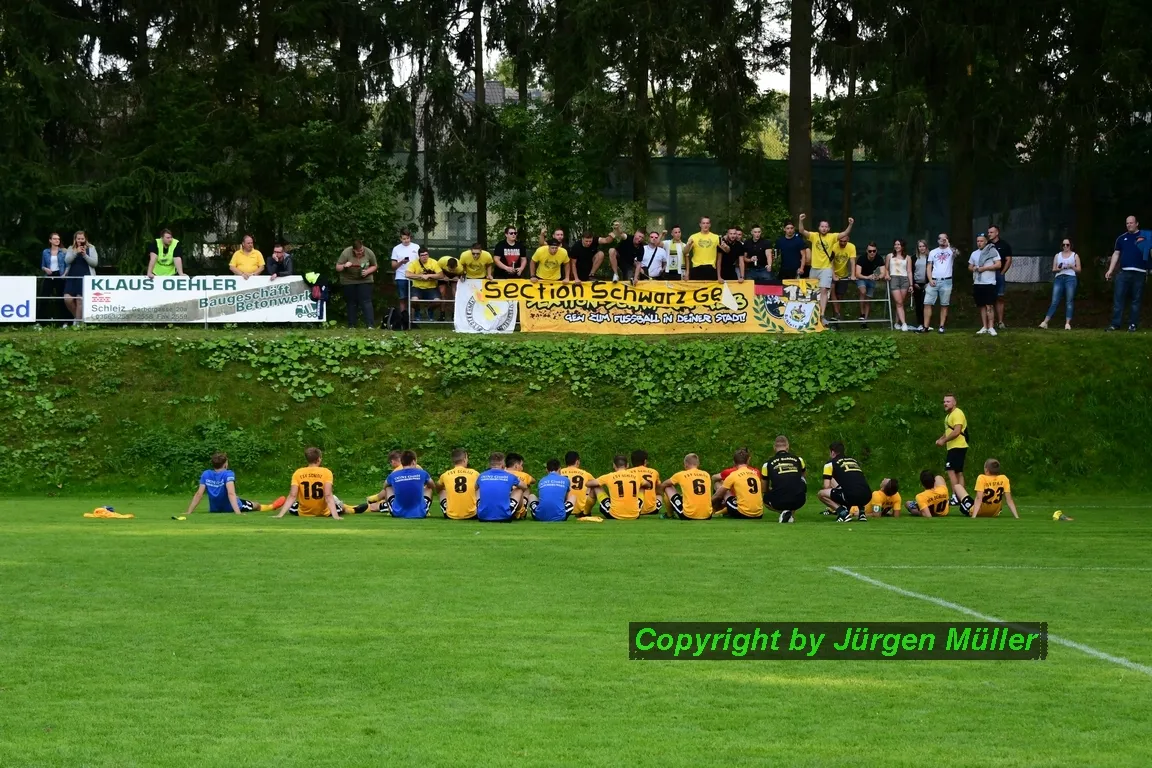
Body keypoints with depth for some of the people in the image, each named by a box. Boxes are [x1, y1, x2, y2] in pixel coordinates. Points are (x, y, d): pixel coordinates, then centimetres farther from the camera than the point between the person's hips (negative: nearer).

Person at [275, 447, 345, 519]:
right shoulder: (326, 472, -15)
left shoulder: (298, 473, -10)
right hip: (324, 513, -1)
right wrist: (335, 516, -28)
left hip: (303, 514, 1)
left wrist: (280, 514, -18)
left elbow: (292, 496, -17)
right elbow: (328, 495, -23)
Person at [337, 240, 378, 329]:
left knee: (366, 301, -12)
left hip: (364, 280, 0)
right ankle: (351, 326, 8)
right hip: (348, 281, 0)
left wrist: (367, 271, -18)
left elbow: (374, 266, 2)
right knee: (351, 303, 3)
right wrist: (344, 266, -34)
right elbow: (337, 268, -12)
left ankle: (369, 325, -18)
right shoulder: (346, 253, -17)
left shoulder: (369, 253, -12)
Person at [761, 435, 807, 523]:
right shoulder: (798, 459, 11)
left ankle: (783, 512, 5)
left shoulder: (768, 463, 8)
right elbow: (804, 475, 36)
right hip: (799, 501, 1)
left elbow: (765, 490, 22)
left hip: (779, 502, -1)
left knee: (765, 499, 34)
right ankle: (792, 513, 23)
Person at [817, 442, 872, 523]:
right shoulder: (854, 461, 28)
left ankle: (842, 512, -3)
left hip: (851, 496, -6)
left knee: (821, 494, 11)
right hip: (867, 497, 6)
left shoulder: (830, 463, 12)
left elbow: (827, 487, 7)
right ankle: (862, 512, 20)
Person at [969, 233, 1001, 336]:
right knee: (982, 306, 8)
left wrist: (984, 268, -13)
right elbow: (970, 267, 22)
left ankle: (991, 327, -8)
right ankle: (984, 327, 11)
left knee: (989, 306, -8)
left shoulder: (992, 251, -2)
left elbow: (998, 265, -9)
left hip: (989, 283, -5)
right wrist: (973, 268, -2)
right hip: (977, 283, 5)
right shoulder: (974, 254, 15)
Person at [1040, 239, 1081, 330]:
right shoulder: (1057, 256, 19)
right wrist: (1058, 269, -6)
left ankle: (1067, 323, -9)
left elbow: (1079, 270, 10)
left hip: (1070, 278, -1)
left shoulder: (1075, 255, 14)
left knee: (1069, 302, -7)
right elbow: (1053, 270, 16)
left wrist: (1071, 266, -8)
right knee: (1054, 301, -7)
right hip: (1059, 278, 1)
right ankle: (1045, 322, -12)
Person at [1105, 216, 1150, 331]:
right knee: (1118, 298, -4)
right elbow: (1116, 254, 14)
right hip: (1123, 272, 2)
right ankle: (1115, 324, -4)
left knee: (1136, 300, 2)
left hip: (1139, 273, -2)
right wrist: (1110, 270, 6)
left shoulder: (1145, 235, 6)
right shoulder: (1122, 238, 15)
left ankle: (1133, 324, 5)